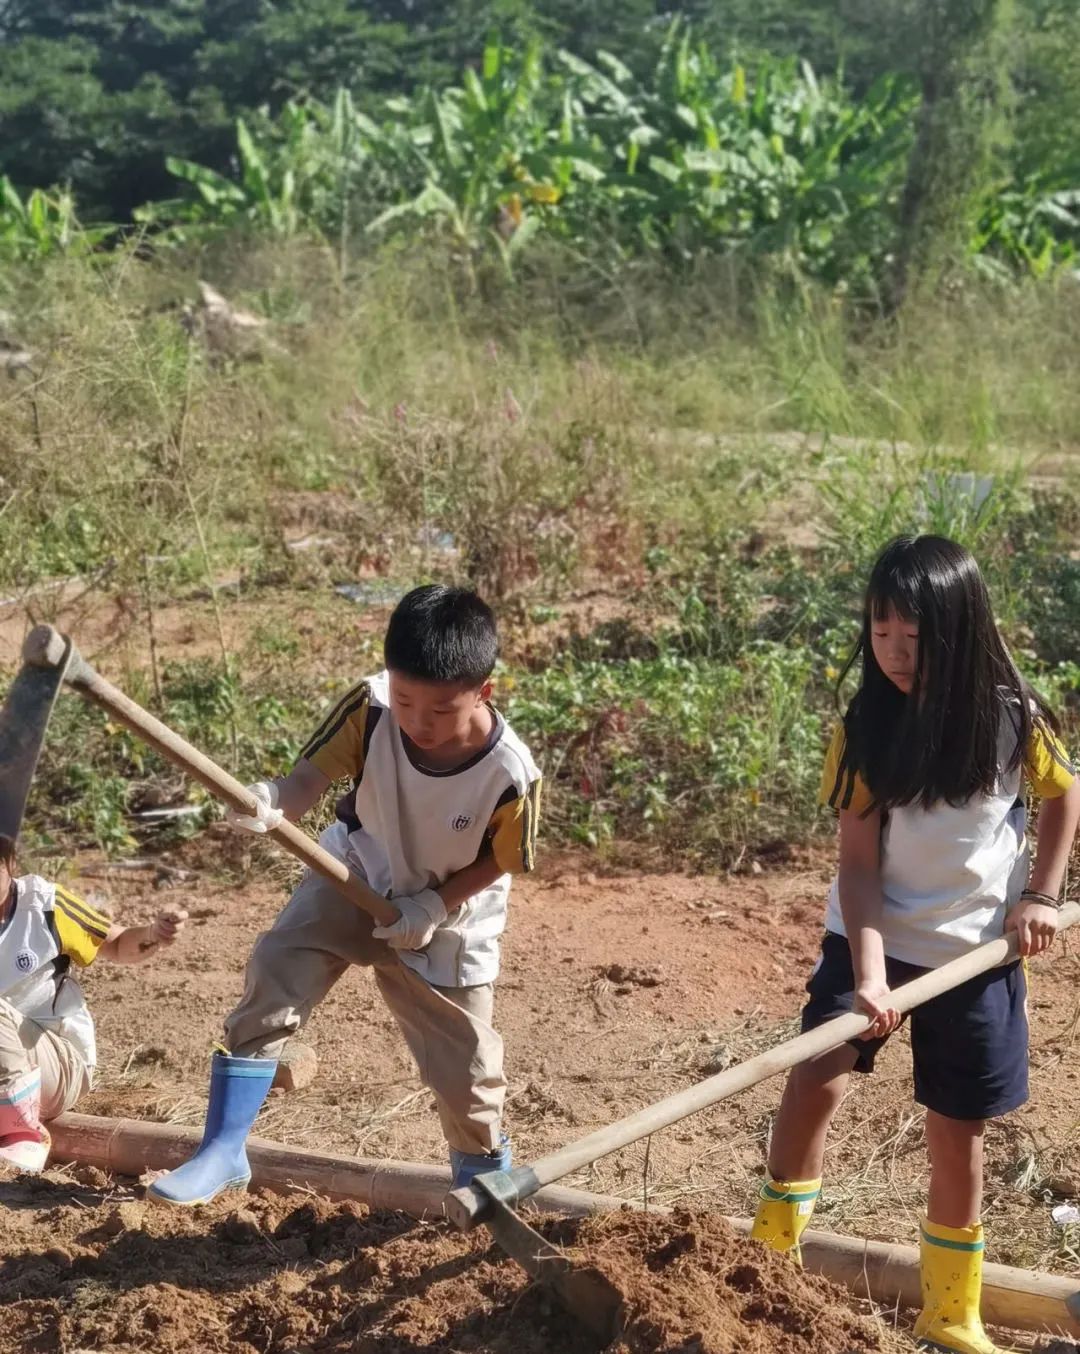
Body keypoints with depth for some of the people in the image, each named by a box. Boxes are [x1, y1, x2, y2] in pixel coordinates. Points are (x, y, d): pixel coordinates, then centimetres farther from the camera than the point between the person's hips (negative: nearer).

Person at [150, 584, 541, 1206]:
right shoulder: (369, 710, -27)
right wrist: (275, 802, -50)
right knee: (274, 970, -18)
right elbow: (312, 776, -28)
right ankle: (223, 1150, -11)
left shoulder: (510, 775, -31)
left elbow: (500, 859, -14)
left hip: (449, 917, -1)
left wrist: (433, 907, -22)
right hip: (355, 876, 2)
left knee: (463, 1053, 5)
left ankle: (487, 1171, 37)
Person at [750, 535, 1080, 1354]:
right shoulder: (866, 729, -11)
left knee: (959, 1132, 8)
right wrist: (869, 973, -25)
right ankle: (771, 1262, -2)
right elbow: (858, 861, -14)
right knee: (816, 1075, -20)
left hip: (977, 954, 0)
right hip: (874, 939, 0)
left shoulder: (1013, 720, -11)